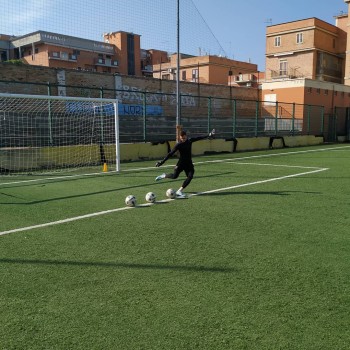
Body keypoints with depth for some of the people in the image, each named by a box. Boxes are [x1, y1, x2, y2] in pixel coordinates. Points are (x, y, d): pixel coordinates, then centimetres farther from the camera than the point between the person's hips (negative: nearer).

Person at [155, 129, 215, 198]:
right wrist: (162, 161, -21)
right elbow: (170, 153, -15)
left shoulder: (190, 140, -1)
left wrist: (208, 135, 11)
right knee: (175, 176, -10)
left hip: (189, 163, 4)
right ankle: (164, 176, 23)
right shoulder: (178, 144, -14)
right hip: (181, 163, -4)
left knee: (190, 176, -13)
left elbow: (199, 138, 10)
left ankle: (179, 191, -9)